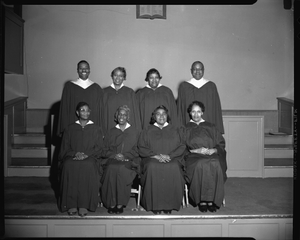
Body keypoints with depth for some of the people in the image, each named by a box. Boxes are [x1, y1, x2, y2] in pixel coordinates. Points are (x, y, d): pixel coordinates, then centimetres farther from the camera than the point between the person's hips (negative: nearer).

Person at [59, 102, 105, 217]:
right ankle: (71, 204, -29)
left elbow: (99, 147, 6)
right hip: (72, 157, 1)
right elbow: (65, 148, 11)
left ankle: (84, 205, -31)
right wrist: (75, 154, -10)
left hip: (89, 157, -1)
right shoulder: (70, 128, 18)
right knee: (68, 165, -34)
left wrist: (86, 154, -11)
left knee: (88, 165, -36)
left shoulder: (96, 129, 15)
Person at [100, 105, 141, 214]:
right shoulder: (111, 132, 21)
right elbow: (105, 149, 12)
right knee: (111, 169, -32)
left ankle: (120, 204, -25)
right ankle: (111, 204, -25)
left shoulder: (134, 132, 16)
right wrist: (114, 155, -8)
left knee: (121, 169, -34)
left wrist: (124, 156, -10)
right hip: (112, 160, 2)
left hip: (128, 161, -1)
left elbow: (136, 150, 6)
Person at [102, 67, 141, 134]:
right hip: (109, 129, 1)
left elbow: (135, 112, 5)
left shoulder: (130, 92, 6)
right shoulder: (105, 92, 8)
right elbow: (102, 112, 7)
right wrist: (102, 132, 1)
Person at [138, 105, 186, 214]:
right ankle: (154, 204, -25)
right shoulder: (147, 131, 17)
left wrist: (169, 155, -9)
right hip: (152, 158, 0)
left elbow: (181, 147, 9)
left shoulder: (175, 130, 19)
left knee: (174, 168, -34)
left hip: (172, 159, 0)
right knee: (152, 167, -35)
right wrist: (156, 156, -10)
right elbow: (142, 148, 6)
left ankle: (170, 205, -23)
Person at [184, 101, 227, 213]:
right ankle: (201, 200, -28)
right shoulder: (186, 128, 17)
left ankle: (211, 199, -28)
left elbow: (221, 144, 15)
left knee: (215, 165, -35)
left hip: (212, 155, 1)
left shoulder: (211, 127, 21)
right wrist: (196, 150, -10)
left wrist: (213, 150, -7)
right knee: (201, 165, -37)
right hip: (193, 157, -1)